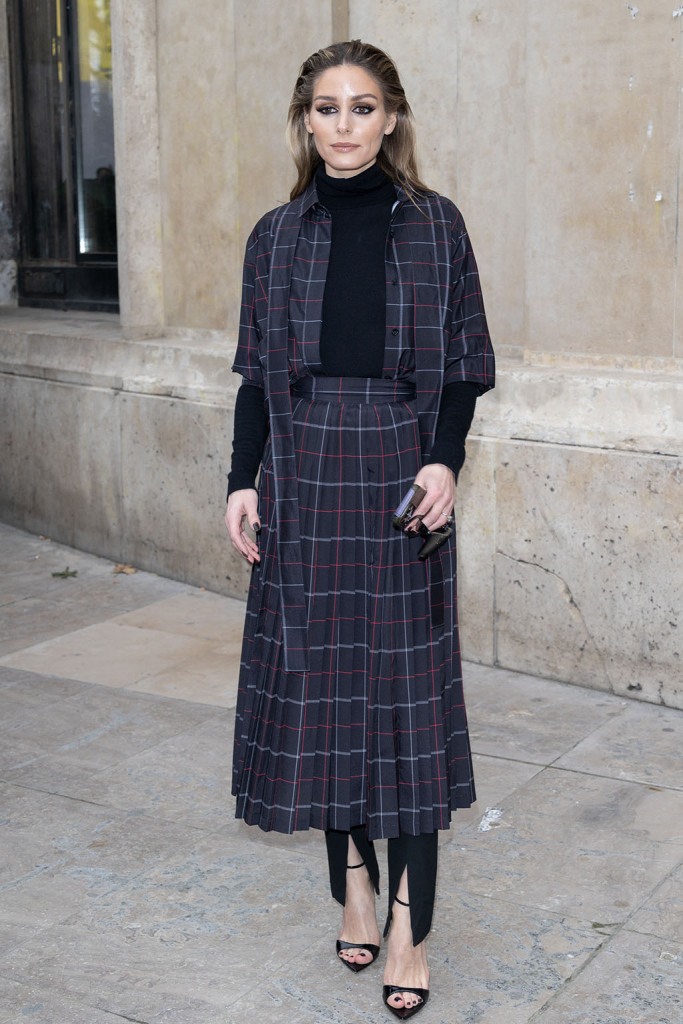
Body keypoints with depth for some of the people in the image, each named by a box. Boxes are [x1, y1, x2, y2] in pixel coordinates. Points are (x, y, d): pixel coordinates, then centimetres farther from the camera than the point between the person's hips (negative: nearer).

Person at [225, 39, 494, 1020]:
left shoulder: (433, 224, 2)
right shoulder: (278, 235, 7)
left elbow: (465, 364, 2)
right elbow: (257, 373, 8)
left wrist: (445, 460, -13)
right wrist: (244, 482, 0)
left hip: (400, 469, -2)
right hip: (304, 471, 3)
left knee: (406, 676, -1)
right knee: (318, 672, 7)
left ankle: (410, 923, 8)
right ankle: (354, 876, 26)